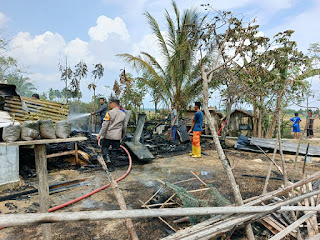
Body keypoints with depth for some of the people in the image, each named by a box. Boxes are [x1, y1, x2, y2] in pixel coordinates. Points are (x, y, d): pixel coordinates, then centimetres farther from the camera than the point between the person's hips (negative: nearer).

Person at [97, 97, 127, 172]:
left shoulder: (110, 113, -9)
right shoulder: (123, 114, 6)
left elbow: (105, 125, -13)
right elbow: (124, 127, 13)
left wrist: (100, 134, -8)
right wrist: (123, 135, 26)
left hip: (108, 135, -3)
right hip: (117, 136, 3)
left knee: (104, 146, 18)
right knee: (114, 151, 11)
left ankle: (107, 159, -3)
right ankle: (111, 166, 16)